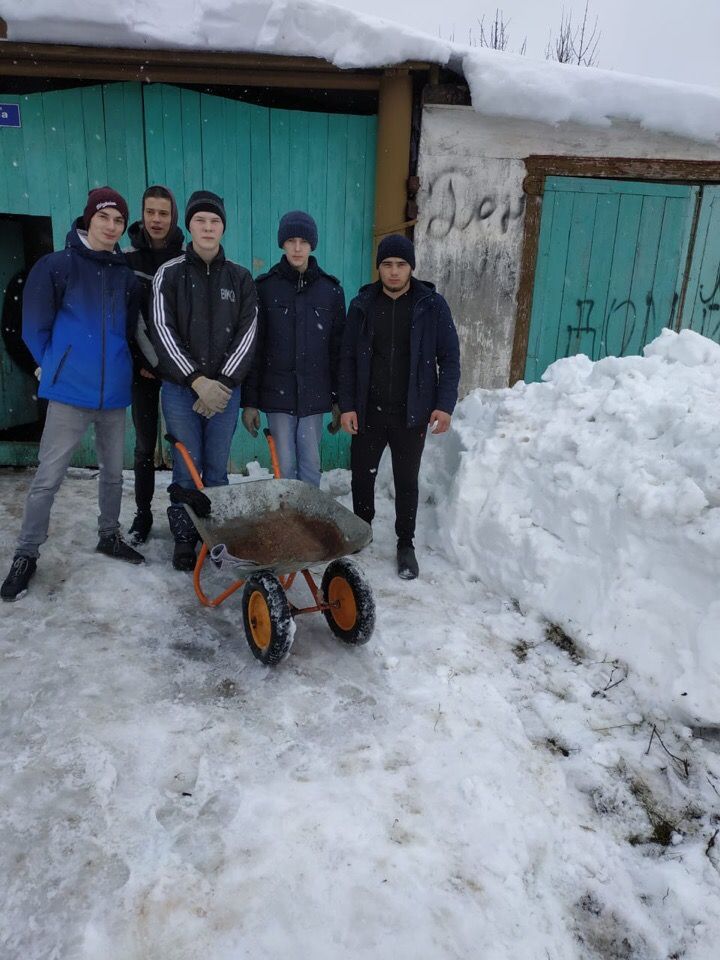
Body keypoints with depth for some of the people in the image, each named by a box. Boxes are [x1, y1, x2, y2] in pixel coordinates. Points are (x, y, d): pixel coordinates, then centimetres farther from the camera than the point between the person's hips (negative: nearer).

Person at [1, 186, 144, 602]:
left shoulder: (127, 277, 6)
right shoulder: (56, 266, -4)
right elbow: (35, 327, 0)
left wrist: (119, 367, 10)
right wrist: (58, 368, 4)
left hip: (115, 394, 4)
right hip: (70, 394, -4)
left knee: (113, 472, 15)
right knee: (48, 478, 0)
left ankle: (110, 536, 33)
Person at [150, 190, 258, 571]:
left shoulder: (240, 278, 8)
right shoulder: (169, 274, 3)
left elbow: (247, 334, 2)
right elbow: (163, 332, -5)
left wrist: (223, 383, -9)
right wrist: (198, 380, -14)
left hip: (226, 387, 1)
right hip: (180, 388, -1)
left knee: (217, 467, 4)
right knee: (187, 468, 2)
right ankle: (184, 539, 15)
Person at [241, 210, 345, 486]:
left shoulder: (330, 289, 6)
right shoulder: (264, 287, 1)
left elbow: (338, 347, 8)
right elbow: (252, 347, 1)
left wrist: (339, 399, 5)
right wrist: (249, 401, -3)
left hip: (315, 394, 1)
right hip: (277, 392, -1)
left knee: (310, 463, 6)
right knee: (284, 464, 1)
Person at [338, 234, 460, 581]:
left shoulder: (432, 305, -2)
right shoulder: (362, 305, 3)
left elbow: (449, 358, 0)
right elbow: (348, 359, 4)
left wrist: (445, 404, -9)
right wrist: (347, 406, -3)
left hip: (411, 413, -1)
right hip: (367, 412, 2)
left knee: (406, 481, 9)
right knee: (362, 476, 11)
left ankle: (406, 545, 25)